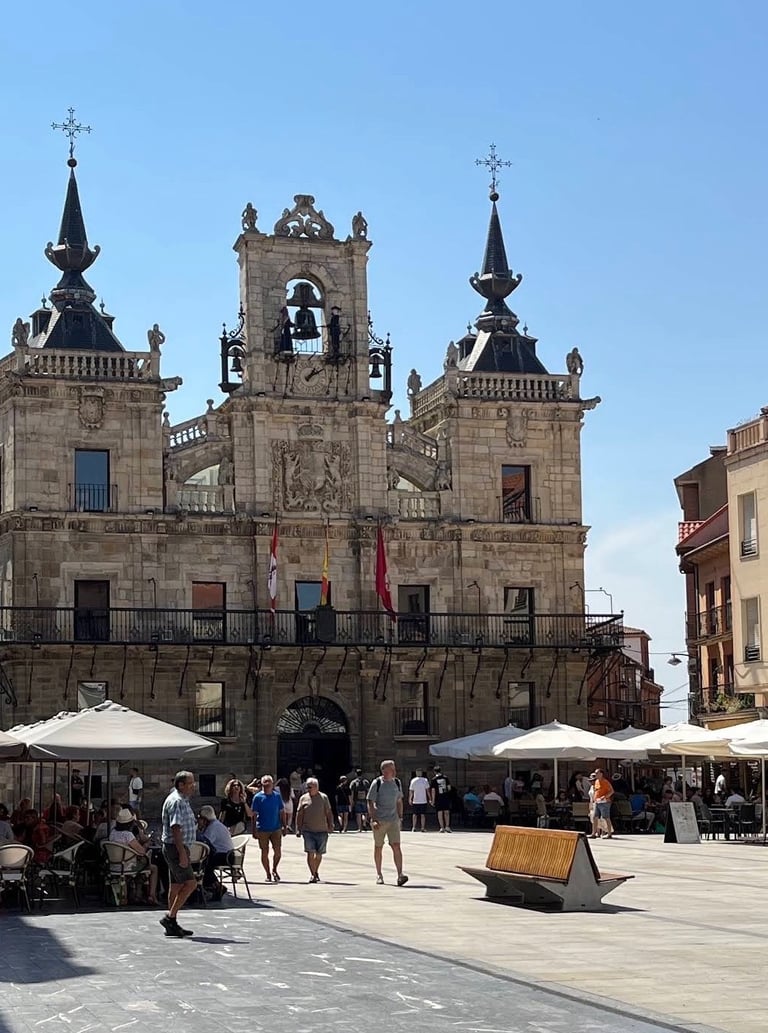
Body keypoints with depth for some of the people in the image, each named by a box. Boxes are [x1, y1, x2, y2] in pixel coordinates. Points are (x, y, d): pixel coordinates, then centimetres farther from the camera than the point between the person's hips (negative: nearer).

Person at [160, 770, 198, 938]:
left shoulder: (183, 800, 18)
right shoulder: (176, 801, -15)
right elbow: (175, 828, -22)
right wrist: (182, 853, -25)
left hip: (178, 848, 10)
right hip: (176, 848, -10)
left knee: (176, 886, 10)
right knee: (190, 883, -12)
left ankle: (172, 925, 12)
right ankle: (170, 917, -10)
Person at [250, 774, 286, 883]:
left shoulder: (277, 796, 5)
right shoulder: (258, 797, -3)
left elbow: (282, 812, 11)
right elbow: (254, 814, -2)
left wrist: (284, 826, 7)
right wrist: (254, 830, -5)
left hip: (276, 829, 2)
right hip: (262, 830, -2)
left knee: (278, 851, -5)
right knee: (265, 852, 4)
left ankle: (274, 869, 18)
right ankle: (268, 874, 17)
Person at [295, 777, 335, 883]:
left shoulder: (323, 798, 5)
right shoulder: (304, 798, 6)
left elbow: (329, 813, 8)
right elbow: (299, 814, 7)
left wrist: (330, 826, 3)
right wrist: (298, 828, 2)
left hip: (322, 830, 1)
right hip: (308, 830, -1)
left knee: (319, 853, 8)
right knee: (310, 853, -10)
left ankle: (316, 872, 26)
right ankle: (312, 874, -7)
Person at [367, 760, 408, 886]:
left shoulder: (397, 783, 8)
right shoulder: (377, 783, -6)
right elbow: (370, 802, -6)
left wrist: (400, 817, 13)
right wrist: (373, 820, -14)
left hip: (393, 820, 3)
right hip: (379, 821, -3)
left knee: (396, 846, -10)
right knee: (378, 847, 7)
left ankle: (400, 875, -16)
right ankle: (379, 875, 20)